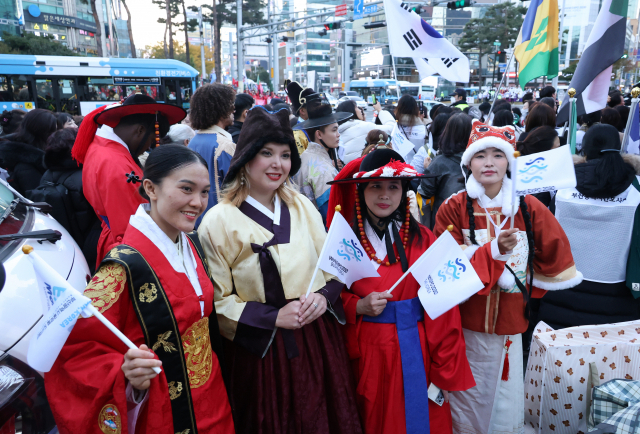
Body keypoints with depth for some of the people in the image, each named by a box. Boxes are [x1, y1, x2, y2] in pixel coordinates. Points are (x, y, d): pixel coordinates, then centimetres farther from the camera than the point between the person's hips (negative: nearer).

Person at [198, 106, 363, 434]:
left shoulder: (303, 207, 4)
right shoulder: (218, 221, -10)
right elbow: (217, 301, -10)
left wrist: (324, 295, -10)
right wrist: (273, 317, -19)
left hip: (319, 342, 4)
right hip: (262, 352, -4)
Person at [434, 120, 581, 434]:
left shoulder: (529, 207, 0)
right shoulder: (453, 208, -5)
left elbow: (555, 253, 10)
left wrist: (529, 285, 10)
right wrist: (494, 250, -21)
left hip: (510, 323, 2)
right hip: (465, 322, -1)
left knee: (506, 399, 7)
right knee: (468, 397, 8)